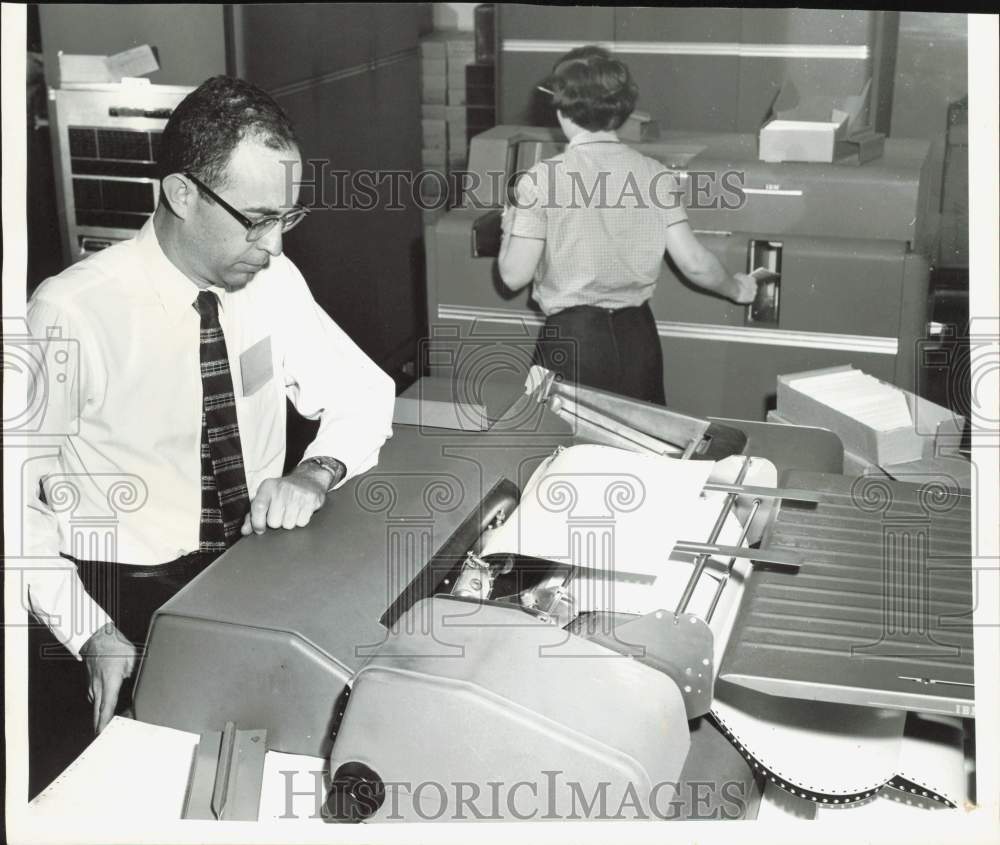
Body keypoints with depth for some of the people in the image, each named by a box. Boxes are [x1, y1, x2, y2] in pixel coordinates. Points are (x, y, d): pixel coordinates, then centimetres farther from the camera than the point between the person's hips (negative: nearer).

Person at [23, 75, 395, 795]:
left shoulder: (272, 282, -2)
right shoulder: (73, 314, -17)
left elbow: (363, 391, 7)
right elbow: (20, 499, -11)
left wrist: (318, 471, -15)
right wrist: (91, 634, -21)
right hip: (124, 600, -4)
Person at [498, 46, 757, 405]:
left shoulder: (542, 179, -11)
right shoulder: (655, 175, -1)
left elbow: (514, 276, -9)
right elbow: (693, 262, 0)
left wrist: (510, 225, 11)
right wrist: (738, 289, 19)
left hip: (572, 337, -3)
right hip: (637, 336, 4)